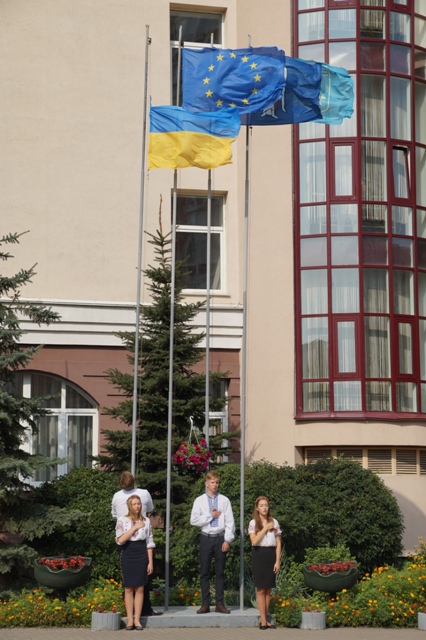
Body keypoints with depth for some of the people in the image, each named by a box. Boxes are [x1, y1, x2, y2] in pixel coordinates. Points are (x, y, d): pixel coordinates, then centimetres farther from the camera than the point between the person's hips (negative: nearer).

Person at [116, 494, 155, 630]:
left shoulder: (146, 521, 6)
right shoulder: (122, 520, 0)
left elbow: (150, 543, 7)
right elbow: (120, 540, -12)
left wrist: (150, 562, 2)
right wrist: (134, 527, -15)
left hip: (142, 556, 1)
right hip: (127, 555, -1)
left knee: (140, 588, 2)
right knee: (129, 588, 2)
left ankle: (137, 619, 7)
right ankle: (130, 620, 7)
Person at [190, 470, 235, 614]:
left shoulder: (224, 500, 3)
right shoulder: (199, 500, 3)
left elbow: (230, 522, 0)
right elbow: (194, 520, -5)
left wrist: (227, 540, -6)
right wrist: (211, 515, -9)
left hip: (220, 538, 0)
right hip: (206, 538, 0)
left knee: (220, 572, 5)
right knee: (204, 572, 3)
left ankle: (220, 604, 9)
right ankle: (205, 604, 9)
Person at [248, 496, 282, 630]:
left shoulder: (274, 522, 6)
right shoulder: (253, 523, 0)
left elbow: (278, 543, 6)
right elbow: (254, 541, -14)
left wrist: (277, 561, -2)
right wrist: (265, 528, -14)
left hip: (271, 555, 3)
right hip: (259, 555, -3)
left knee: (268, 590, 5)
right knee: (261, 589, -3)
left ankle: (264, 619, 13)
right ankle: (263, 620, 0)